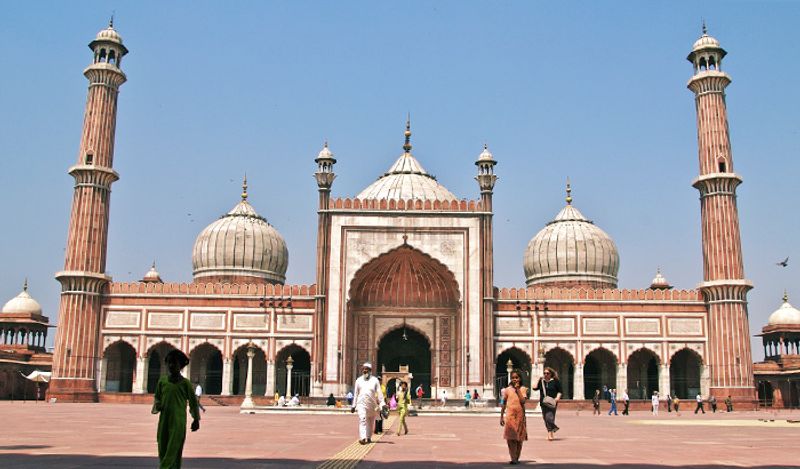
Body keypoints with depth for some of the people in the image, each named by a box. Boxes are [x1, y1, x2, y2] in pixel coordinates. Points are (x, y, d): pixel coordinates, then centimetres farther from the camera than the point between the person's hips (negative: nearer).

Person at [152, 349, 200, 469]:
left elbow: (193, 401, 5)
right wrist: (157, 406, -4)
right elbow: (157, 397, 18)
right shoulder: (162, 381, 6)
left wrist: (196, 419, 7)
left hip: (178, 422, -4)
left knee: (173, 451, -9)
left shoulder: (185, 383, -3)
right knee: (163, 449, 6)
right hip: (163, 421, 4)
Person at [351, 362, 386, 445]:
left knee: (371, 422, 10)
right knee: (362, 419, -17)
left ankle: (368, 437, 25)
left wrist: (382, 404, -10)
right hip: (361, 403, -1)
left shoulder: (375, 380, 5)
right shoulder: (359, 380, 10)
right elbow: (356, 394, 15)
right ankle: (362, 438, -27)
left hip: (372, 404, 1)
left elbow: (379, 393, 1)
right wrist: (353, 406, 14)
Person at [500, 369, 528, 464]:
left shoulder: (523, 389, 2)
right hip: (510, 415, 0)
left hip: (520, 416, 0)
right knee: (510, 438, -8)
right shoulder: (508, 389, 4)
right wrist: (501, 417, 6)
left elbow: (523, 401, -15)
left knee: (519, 438, 6)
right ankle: (513, 458, -9)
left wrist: (517, 389, -12)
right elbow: (504, 404, 8)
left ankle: (517, 458, 17)